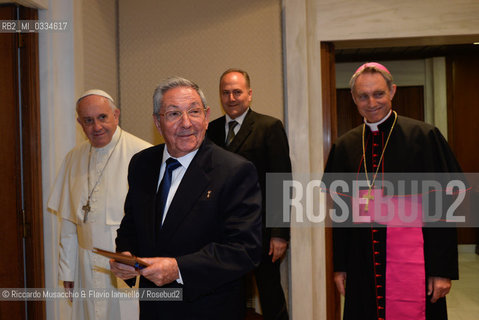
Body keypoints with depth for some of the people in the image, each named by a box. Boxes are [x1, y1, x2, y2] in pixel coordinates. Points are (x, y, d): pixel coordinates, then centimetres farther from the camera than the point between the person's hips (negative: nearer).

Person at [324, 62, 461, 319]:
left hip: (412, 257, -3)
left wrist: (444, 269, -9)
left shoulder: (424, 136, -6)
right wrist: (340, 265, 9)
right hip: (362, 260, 4)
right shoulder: (344, 146, 5)